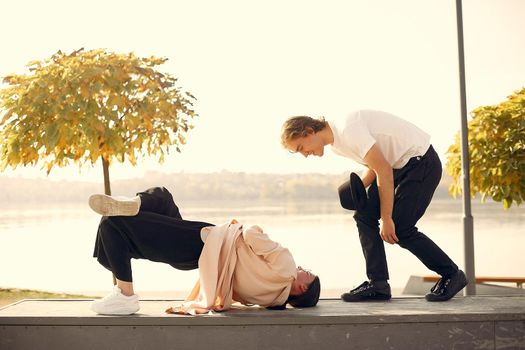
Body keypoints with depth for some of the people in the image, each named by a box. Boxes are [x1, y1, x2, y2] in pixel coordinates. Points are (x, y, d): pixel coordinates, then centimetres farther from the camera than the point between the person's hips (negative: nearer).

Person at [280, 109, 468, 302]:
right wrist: (357, 189, -4)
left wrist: (386, 219, -21)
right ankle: (377, 284, 2)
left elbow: (384, 171, -25)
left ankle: (452, 275, 5)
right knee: (364, 216, 0)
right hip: (400, 164, 10)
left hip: (422, 161, -10)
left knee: (400, 229, -13)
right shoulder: (336, 142, 6)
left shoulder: (348, 129, -24)